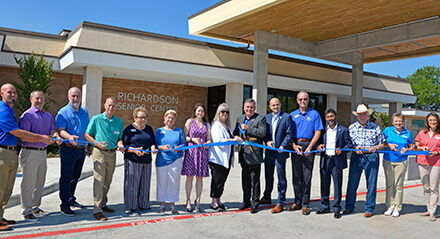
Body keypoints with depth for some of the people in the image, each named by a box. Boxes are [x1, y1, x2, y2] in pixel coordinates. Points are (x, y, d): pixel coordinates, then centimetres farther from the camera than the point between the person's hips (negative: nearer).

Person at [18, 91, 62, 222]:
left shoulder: (48, 116, 15)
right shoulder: (27, 115, -7)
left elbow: (52, 131, 6)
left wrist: (57, 137, -17)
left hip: (43, 152, 7)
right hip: (30, 153, -7)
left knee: (40, 181, 15)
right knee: (29, 183, -2)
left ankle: (35, 207, 28)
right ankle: (27, 211, 8)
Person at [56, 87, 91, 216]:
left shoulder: (84, 112, 13)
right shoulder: (63, 112, -6)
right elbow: (61, 130, -17)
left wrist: (89, 145, 18)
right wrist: (70, 137, -36)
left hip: (81, 149, 6)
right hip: (68, 149, -6)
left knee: (75, 177, 16)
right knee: (66, 177, 0)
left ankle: (71, 199, 31)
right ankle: (64, 205, 7)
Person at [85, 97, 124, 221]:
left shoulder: (119, 121, 8)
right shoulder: (96, 119, -2)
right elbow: (87, 134, 3)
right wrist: (97, 143, -13)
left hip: (112, 153, 5)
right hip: (99, 153, -4)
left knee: (107, 181, 13)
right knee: (99, 181, -9)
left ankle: (103, 204, 29)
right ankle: (97, 210, -5)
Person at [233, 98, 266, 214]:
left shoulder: (260, 119, -4)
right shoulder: (240, 118, 15)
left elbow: (262, 133, -18)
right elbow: (236, 132, 23)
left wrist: (247, 128, -19)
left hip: (254, 154, -6)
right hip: (243, 153, 6)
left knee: (255, 180, 0)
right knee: (245, 179, 14)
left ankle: (255, 204, 10)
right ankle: (246, 202, 26)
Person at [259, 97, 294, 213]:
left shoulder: (287, 117, -3)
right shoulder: (266, 117, 11)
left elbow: (290, 133, -7)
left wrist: (283, 146, -16)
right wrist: (267, 141, -8)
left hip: (280, 151, -5)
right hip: (269, 151, 5)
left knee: (281, 178, -1)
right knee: (268, 176, 17)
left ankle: (280, 203, 7)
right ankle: (267, 197, 33)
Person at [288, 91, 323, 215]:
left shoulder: (314, 114, 6)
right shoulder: (293, 115, 13)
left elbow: (318, 132, -1)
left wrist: (309, 147, -12)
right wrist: (294, 146, -6)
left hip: (308, 146, -3)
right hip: (295, 146, 3)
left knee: (307, 176, -3)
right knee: (296, 176, 6)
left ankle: (305, 204, 3)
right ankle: (297, 202, 14)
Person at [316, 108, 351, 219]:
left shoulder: (343, 130, 3)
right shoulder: (323, 130, 13)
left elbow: (349, 144, 2)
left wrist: (342, 150, -14)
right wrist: (319, 146, -3)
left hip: (337, 161, -3)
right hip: (325, 160, 3)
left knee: (337, 185, 0)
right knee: (324, 185, 10)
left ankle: (337, 209, 10)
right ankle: (325, 206, 22)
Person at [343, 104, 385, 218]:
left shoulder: (375, 127, 6)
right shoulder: (351, 127, 9)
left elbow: (382, 143, 8)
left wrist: (375, 147, -11)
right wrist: (355, 148, -10)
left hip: (372, 157, -1)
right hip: (356, 156, 1)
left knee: (371, 183, 2)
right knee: (352, 182, 3)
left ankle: (369, 208, 15)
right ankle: (349, 206, 17)